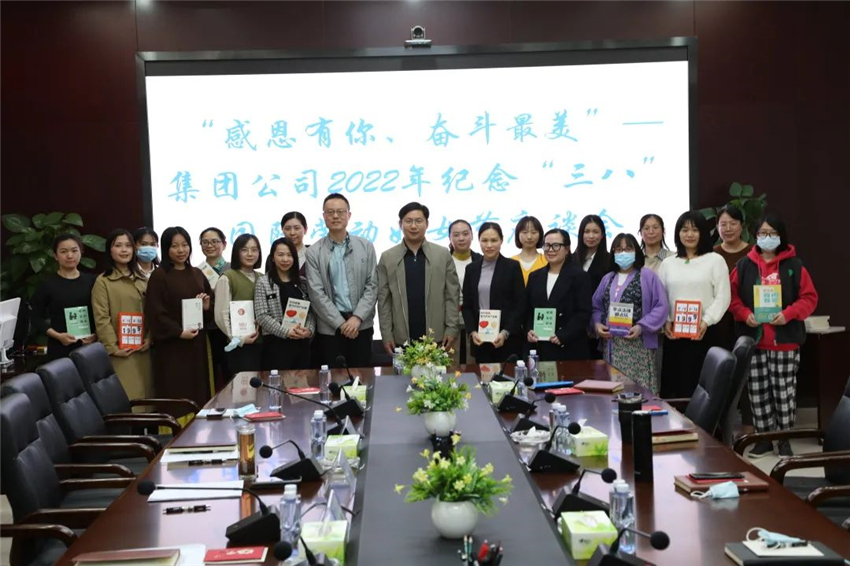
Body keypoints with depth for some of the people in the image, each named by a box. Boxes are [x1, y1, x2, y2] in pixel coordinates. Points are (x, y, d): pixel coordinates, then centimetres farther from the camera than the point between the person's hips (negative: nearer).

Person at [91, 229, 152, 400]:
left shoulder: (142, 280, 15)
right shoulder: (103, 281, -3)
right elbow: (101, 319, -8)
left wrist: (149, 338, 0)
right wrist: (112, 347, -13)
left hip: (142, 351, 5)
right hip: (120, 353, -5)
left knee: (144, 397, 6)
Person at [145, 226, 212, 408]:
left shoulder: (197, 274, 13)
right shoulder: (159, 276, -5)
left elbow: (211, 304, 20)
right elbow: (155, 312, -11)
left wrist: (207, 307, -3)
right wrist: (179, 332, -18)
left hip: (197, 345, 5)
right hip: (172, 347, -5)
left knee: (200, 394, 6)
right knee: (176, 398, -4)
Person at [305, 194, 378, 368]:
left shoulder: (366, 247, 6)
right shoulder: (314, 252, 1)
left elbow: (372, 286, 2)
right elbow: (317, 293, -5)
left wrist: (357, 318, -11)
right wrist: (340, 323, -11)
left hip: (361, 325, 1)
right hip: (330, 328, -1)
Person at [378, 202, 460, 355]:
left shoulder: (443, 255, 4)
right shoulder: (387, 258, 4)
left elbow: (452, 295, 4)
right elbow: (384, 300, 3)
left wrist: (451, 329, -2)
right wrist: (386, 335, -1)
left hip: (436, 338, 0)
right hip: (401, 339, 0)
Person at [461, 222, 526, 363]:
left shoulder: (513, 266, 1)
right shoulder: (471, 268, 11)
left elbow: (520, 305, -3)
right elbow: (467, 306, 10)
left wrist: (505, 333, -13)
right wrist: (472, 332, -5)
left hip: (508, 339, -3)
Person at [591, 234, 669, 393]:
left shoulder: (647, 275, 1)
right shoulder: (608, 278, 17)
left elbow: (661, 307, -6)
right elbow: (596, 307, 16)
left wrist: (641, 327, -17)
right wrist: (597, 324, -4)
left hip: (638, 345, -5)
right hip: (611, 345, 5)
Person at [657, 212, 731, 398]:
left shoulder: (715, 260, 3)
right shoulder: (668, 263, 14)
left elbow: (723, 297, -3)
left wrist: (707, 321, -14)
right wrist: (665, 321, -3)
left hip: (703, 333, -3)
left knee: (697, 386, -6)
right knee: (671, 385, 3)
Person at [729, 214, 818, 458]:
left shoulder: (794, 265, 0)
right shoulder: (744, 265, 4)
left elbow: (809, 298, -1)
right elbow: (733, 297, 6)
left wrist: (788, 314, -16)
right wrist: (745, 314, -12)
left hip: (785, 341, -2)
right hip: (754, 340, 2)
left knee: (785, 391, 3)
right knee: (758, 392, 6)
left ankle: (784, 439, 15)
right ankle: (763, 438, 17)